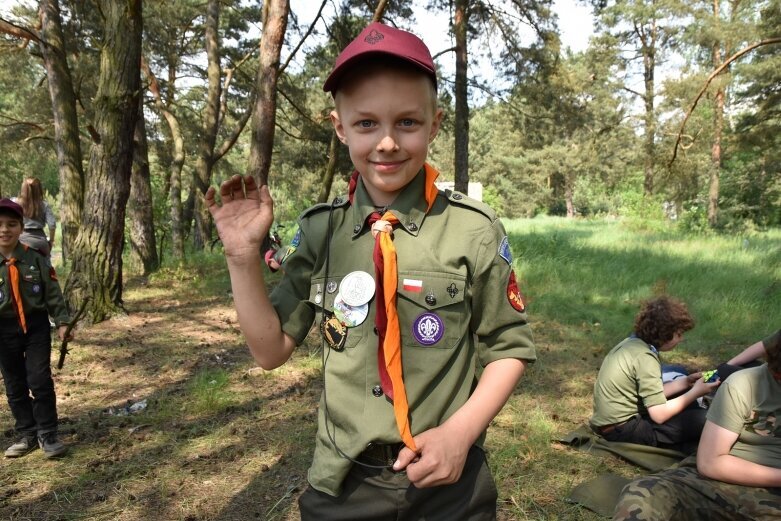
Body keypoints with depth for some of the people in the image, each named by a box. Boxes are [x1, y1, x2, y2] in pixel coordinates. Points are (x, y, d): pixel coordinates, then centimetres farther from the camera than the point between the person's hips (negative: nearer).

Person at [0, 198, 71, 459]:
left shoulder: (35, 259, -4)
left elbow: (53, 292, 1)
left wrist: (62, 322, -4)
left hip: (36, 325, -1)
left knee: (40, 381, -2)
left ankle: (47, 434, 11)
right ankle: (27, 434, 25)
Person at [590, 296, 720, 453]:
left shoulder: (632, 343, 6)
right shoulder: (644, 357, -21)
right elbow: (659, 415, -20)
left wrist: (685, 383, 8)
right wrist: (695, 392, -8)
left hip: (611, 422, 10)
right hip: (623, 430, -10)